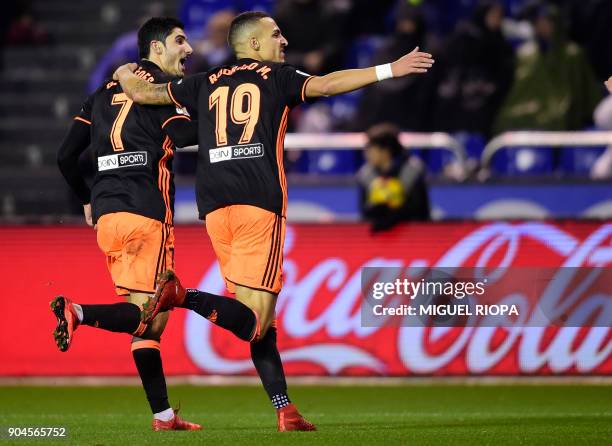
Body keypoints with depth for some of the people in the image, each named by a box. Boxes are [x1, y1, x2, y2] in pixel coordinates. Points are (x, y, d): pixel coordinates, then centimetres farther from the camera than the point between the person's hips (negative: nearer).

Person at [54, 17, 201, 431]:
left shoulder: (105, 92, 19)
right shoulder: (163, 86, -2)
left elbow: (66, 156, 18)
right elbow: (185, 135, -21)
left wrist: (88, 200, 30)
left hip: (106, 215, 7)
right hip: (145, 214, -7)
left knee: (148, 317, 11)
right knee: (150, 316, -7)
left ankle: (162, 414, 8)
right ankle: (79, 313, -28)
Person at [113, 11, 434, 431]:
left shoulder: (206, 84, 21)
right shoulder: (275, 77, 10)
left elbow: (142, 93, 25)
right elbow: (327, 84, -5)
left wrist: (126, 77, 48)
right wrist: (391, 70, -3)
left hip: (215, 206, 5)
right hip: (260, 203, -5)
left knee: (259, 321, 8)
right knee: (255, 322, -9)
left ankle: (286, 411, 0)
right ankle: (182, 296, -31)